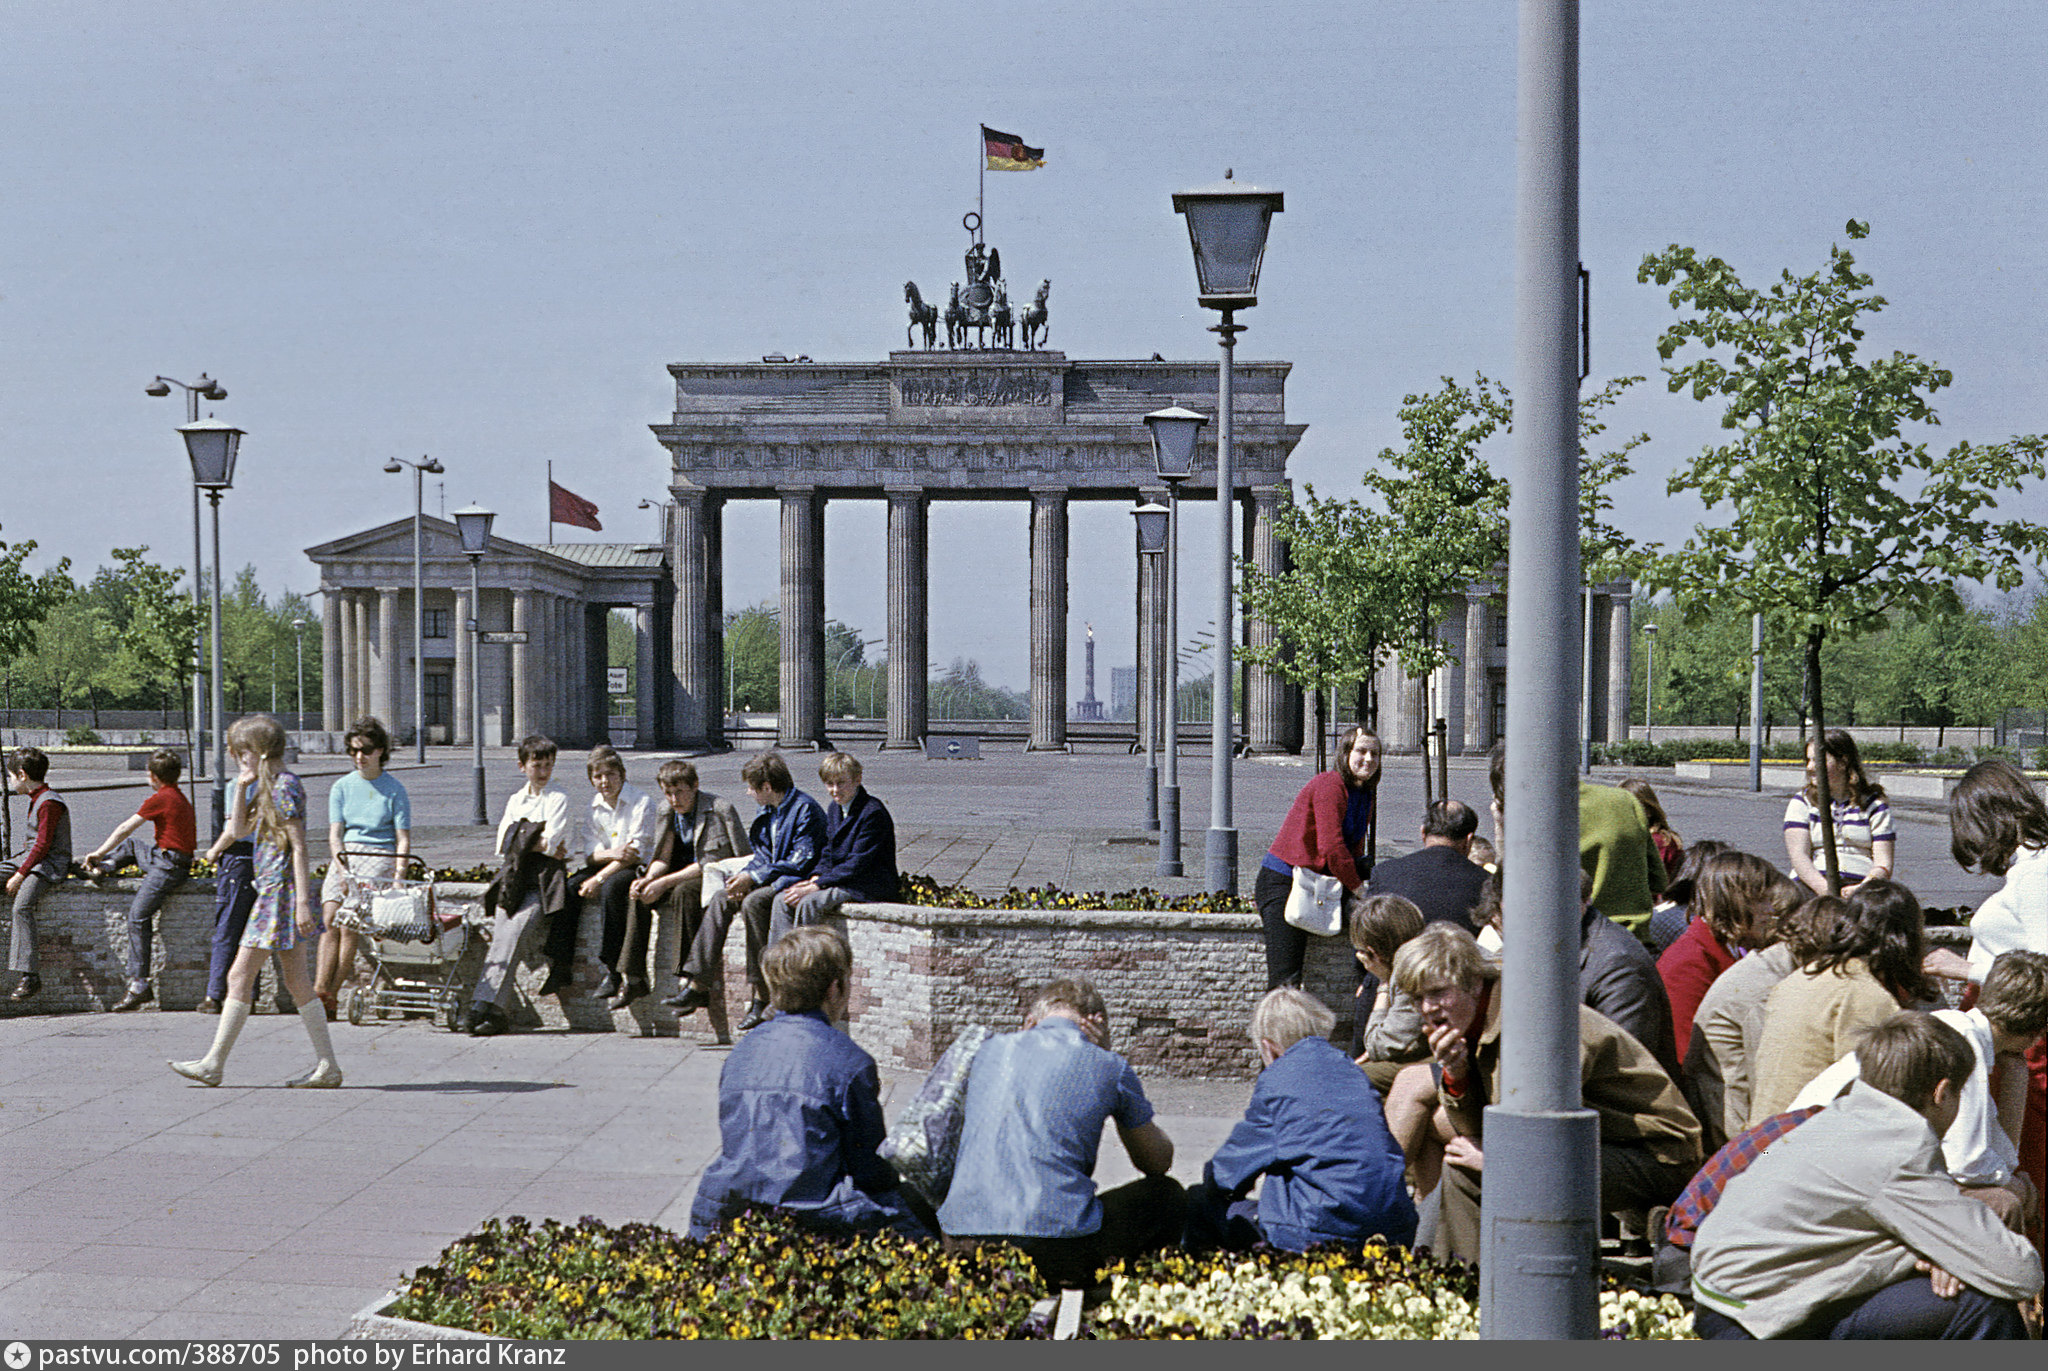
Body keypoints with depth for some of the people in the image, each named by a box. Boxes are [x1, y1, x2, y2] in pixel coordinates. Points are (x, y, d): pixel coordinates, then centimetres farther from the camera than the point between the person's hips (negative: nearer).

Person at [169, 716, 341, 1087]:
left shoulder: (285, 786, -13)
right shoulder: (268, 787, 15)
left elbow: (299, 847, -18)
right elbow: (242, 830, 23)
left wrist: (302, 900, -22)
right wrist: (242, 788, 9)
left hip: (280, 890, -10)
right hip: (273, 890, 10)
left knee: (240, 977, -5)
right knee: (296, 981, 9)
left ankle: (213, 1064, -1)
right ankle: (327, 1065, 8)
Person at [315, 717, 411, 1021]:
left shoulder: (394, 790, 3)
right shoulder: (342, 787, 12)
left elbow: (403, 839, 1)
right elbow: (335, 833, 5)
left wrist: (398, 878, -12)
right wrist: (341, 867, -12)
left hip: (379, 858, -3)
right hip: (344, 857, 3)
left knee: (349, 924, -18)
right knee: (329, 920, -17)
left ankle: (330, 996, -14)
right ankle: (319, 990, -24)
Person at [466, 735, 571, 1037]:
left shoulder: (559, 797, 6)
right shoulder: (516, 799, 23)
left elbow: (551, 840, -7)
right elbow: (503, 843, 10)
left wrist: (522, 842, 1)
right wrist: (539, 844, -3)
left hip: (543, 880, -5)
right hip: (514, 877, 5)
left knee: (515, 933, -23)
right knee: (501, 935, -16)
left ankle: (484, 1004, -30)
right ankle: (495, 1010, -25)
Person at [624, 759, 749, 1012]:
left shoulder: (720, 809, -17)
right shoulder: (667, 812, 5)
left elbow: (709, 863, -19)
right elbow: (664, 857, 7)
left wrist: (664, 883, -24)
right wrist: (649, 878, -17)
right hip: (685, 875, 7)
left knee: (684, 891, -36)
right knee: (640, 893, -18)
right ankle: (633, 978, -19)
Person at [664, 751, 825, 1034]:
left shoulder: (806, 809, -13)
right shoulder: (767, 813, 15)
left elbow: (802, 862, -19)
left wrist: (753, 877, -18)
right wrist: (744, 877, -5)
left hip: (798, 882, -9)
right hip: (772, 880, 9)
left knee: (753, 902, -32)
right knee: (721, 898, -10)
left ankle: (762, 996, -29)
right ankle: (696, 984, -17)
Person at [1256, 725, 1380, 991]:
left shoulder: (1366, 794, 12)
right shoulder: (1330, 785, -15)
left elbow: (1354, 849, 17)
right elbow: (1332, 848, -19)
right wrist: (1358, 889, -11)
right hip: (1282, 882, -9)